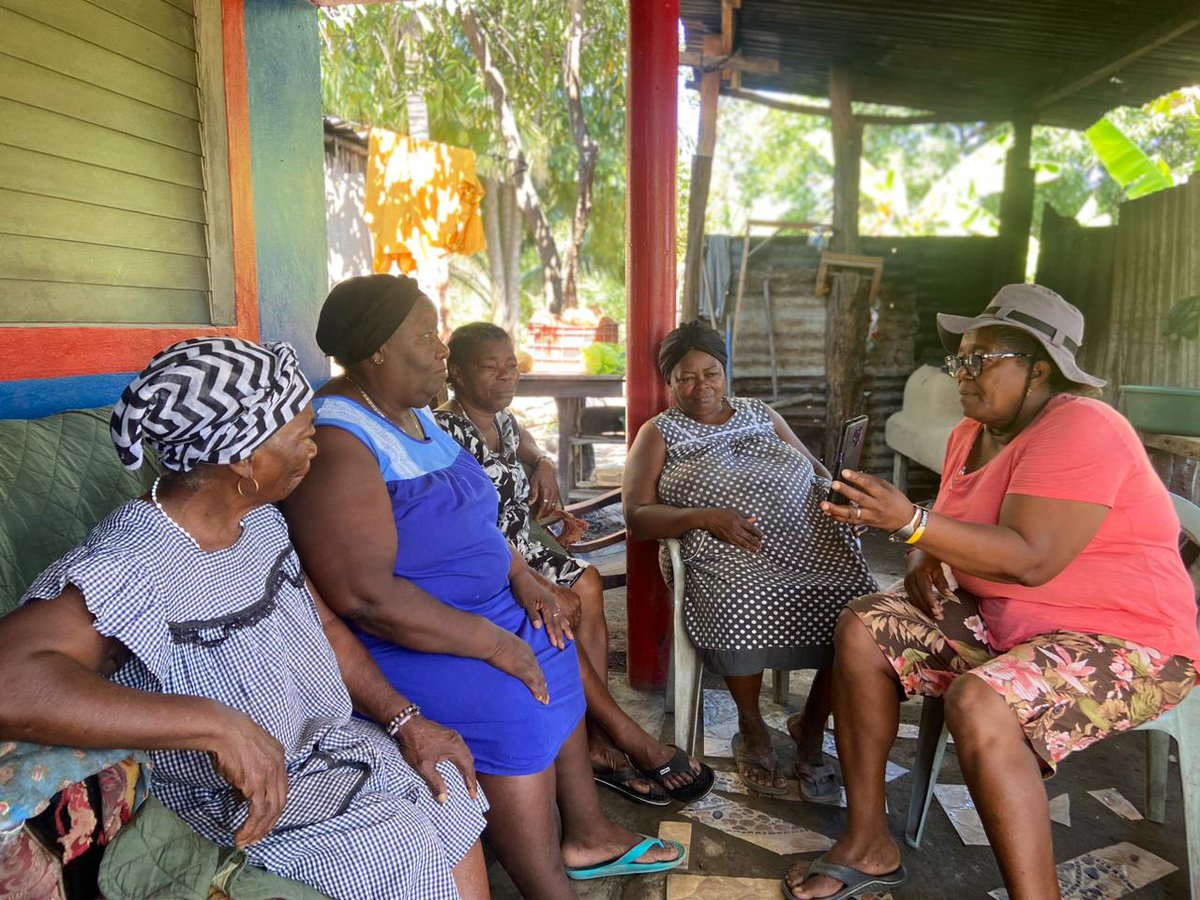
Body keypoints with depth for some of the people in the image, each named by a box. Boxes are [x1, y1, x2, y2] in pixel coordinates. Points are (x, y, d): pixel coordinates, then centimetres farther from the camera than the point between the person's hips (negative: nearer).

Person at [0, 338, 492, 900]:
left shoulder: (259, 521, -1)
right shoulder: (128, 569, -28)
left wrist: (405, 720, 0)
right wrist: (219, 725, -43)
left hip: (340, 738, 7)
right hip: (251, 801, -7)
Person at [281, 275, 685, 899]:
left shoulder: (414, 414, 6)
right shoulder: (337, 445, -25)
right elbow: (366, 596, -30)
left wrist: (522, 578, -1)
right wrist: (493, 644, -25)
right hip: (400, 640, -10)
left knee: (556, 661, 10)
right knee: (512, 706, -22)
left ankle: (586, 837, 28)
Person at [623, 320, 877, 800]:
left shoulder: (761, 414, 24)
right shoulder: (659, 433, 12)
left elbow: (819, 472, 24)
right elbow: (637, 516, 0)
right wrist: (703, 517, -15)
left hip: (813, 539, 4)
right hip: (734, 556, -3)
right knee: (741, 607, -36)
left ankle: (811, 726, 2)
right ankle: (752, 727, -4)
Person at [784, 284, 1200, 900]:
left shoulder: (1079, 430, -19)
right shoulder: (971, 434, 8)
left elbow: (1031, 561, -30)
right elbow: (951, 526, 18)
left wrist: (910, 523, -36)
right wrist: (924, 557, -5)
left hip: (1124, 643, -9)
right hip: (998, 619, 9)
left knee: (978, 703, -35)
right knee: (862, 628, -6)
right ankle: (867, 844, 0)